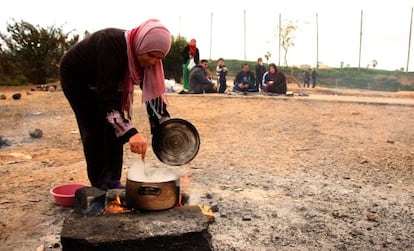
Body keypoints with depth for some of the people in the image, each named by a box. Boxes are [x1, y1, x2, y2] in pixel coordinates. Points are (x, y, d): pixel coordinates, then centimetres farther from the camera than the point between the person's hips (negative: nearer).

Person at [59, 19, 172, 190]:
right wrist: (131, 133, -54)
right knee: (95, 129, -11)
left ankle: (112, 181, 9)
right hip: (75, 78, -6)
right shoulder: (112, 45, -41)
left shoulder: (141, 55, -19)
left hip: (104, 81, 6)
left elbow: (152, 92, -13)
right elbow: (106, 97, -45)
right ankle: (99, 185, 2)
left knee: (115, 127, -2)